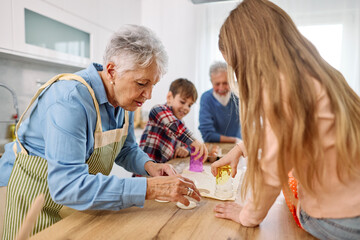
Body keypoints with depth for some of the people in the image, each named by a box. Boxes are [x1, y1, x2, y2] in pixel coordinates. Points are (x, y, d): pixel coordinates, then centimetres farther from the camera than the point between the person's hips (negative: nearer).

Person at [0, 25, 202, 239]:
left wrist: (148, 165, -17)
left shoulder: (125, 99, -9)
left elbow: (126, 149, 4)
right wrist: (149, 188, -44)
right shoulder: (69, 100, -34)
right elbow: (67, 186, -41)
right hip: (36, 195, -6)